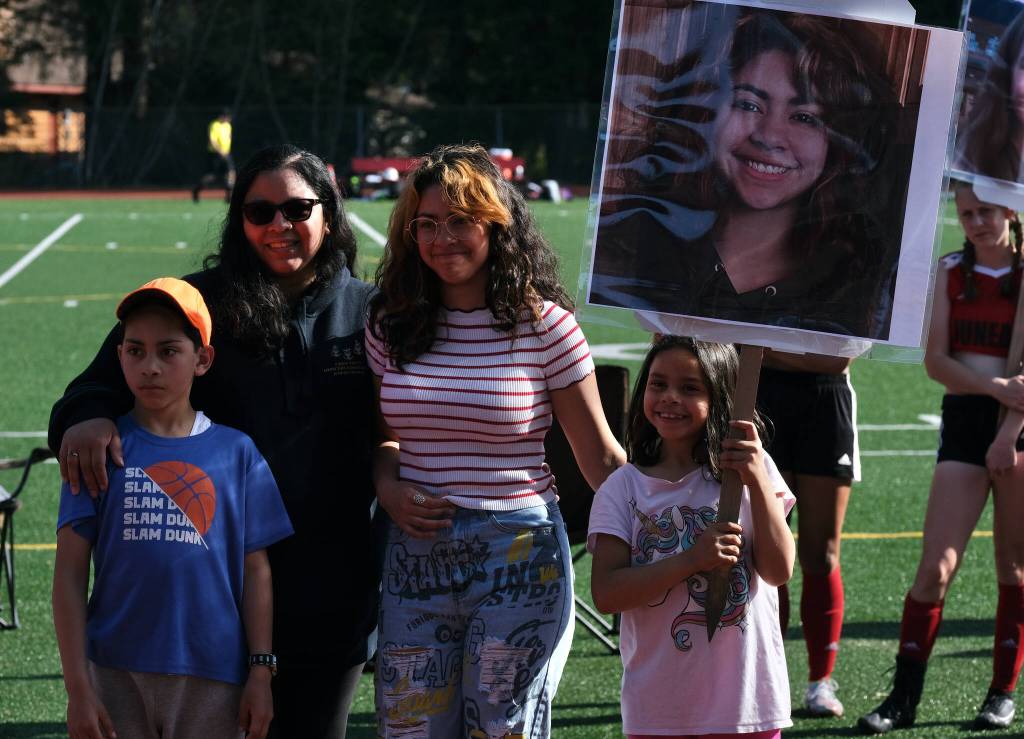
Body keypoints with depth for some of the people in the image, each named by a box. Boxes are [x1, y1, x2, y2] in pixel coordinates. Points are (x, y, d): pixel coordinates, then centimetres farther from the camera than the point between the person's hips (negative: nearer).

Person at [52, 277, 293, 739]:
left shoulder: (235, 452, 4)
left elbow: (256, 571, 6)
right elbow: (70, 571, -1)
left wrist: (261, 671, 2)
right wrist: (77, 686, -6)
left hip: (213, 677, 1)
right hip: (117, 675, -1)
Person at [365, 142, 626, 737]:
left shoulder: (543, 325, -5)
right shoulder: (393, 325, 6)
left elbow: (601, 458, 0)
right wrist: (388, 488, -1)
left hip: (518, 557, -3)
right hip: (415, 555, 4)